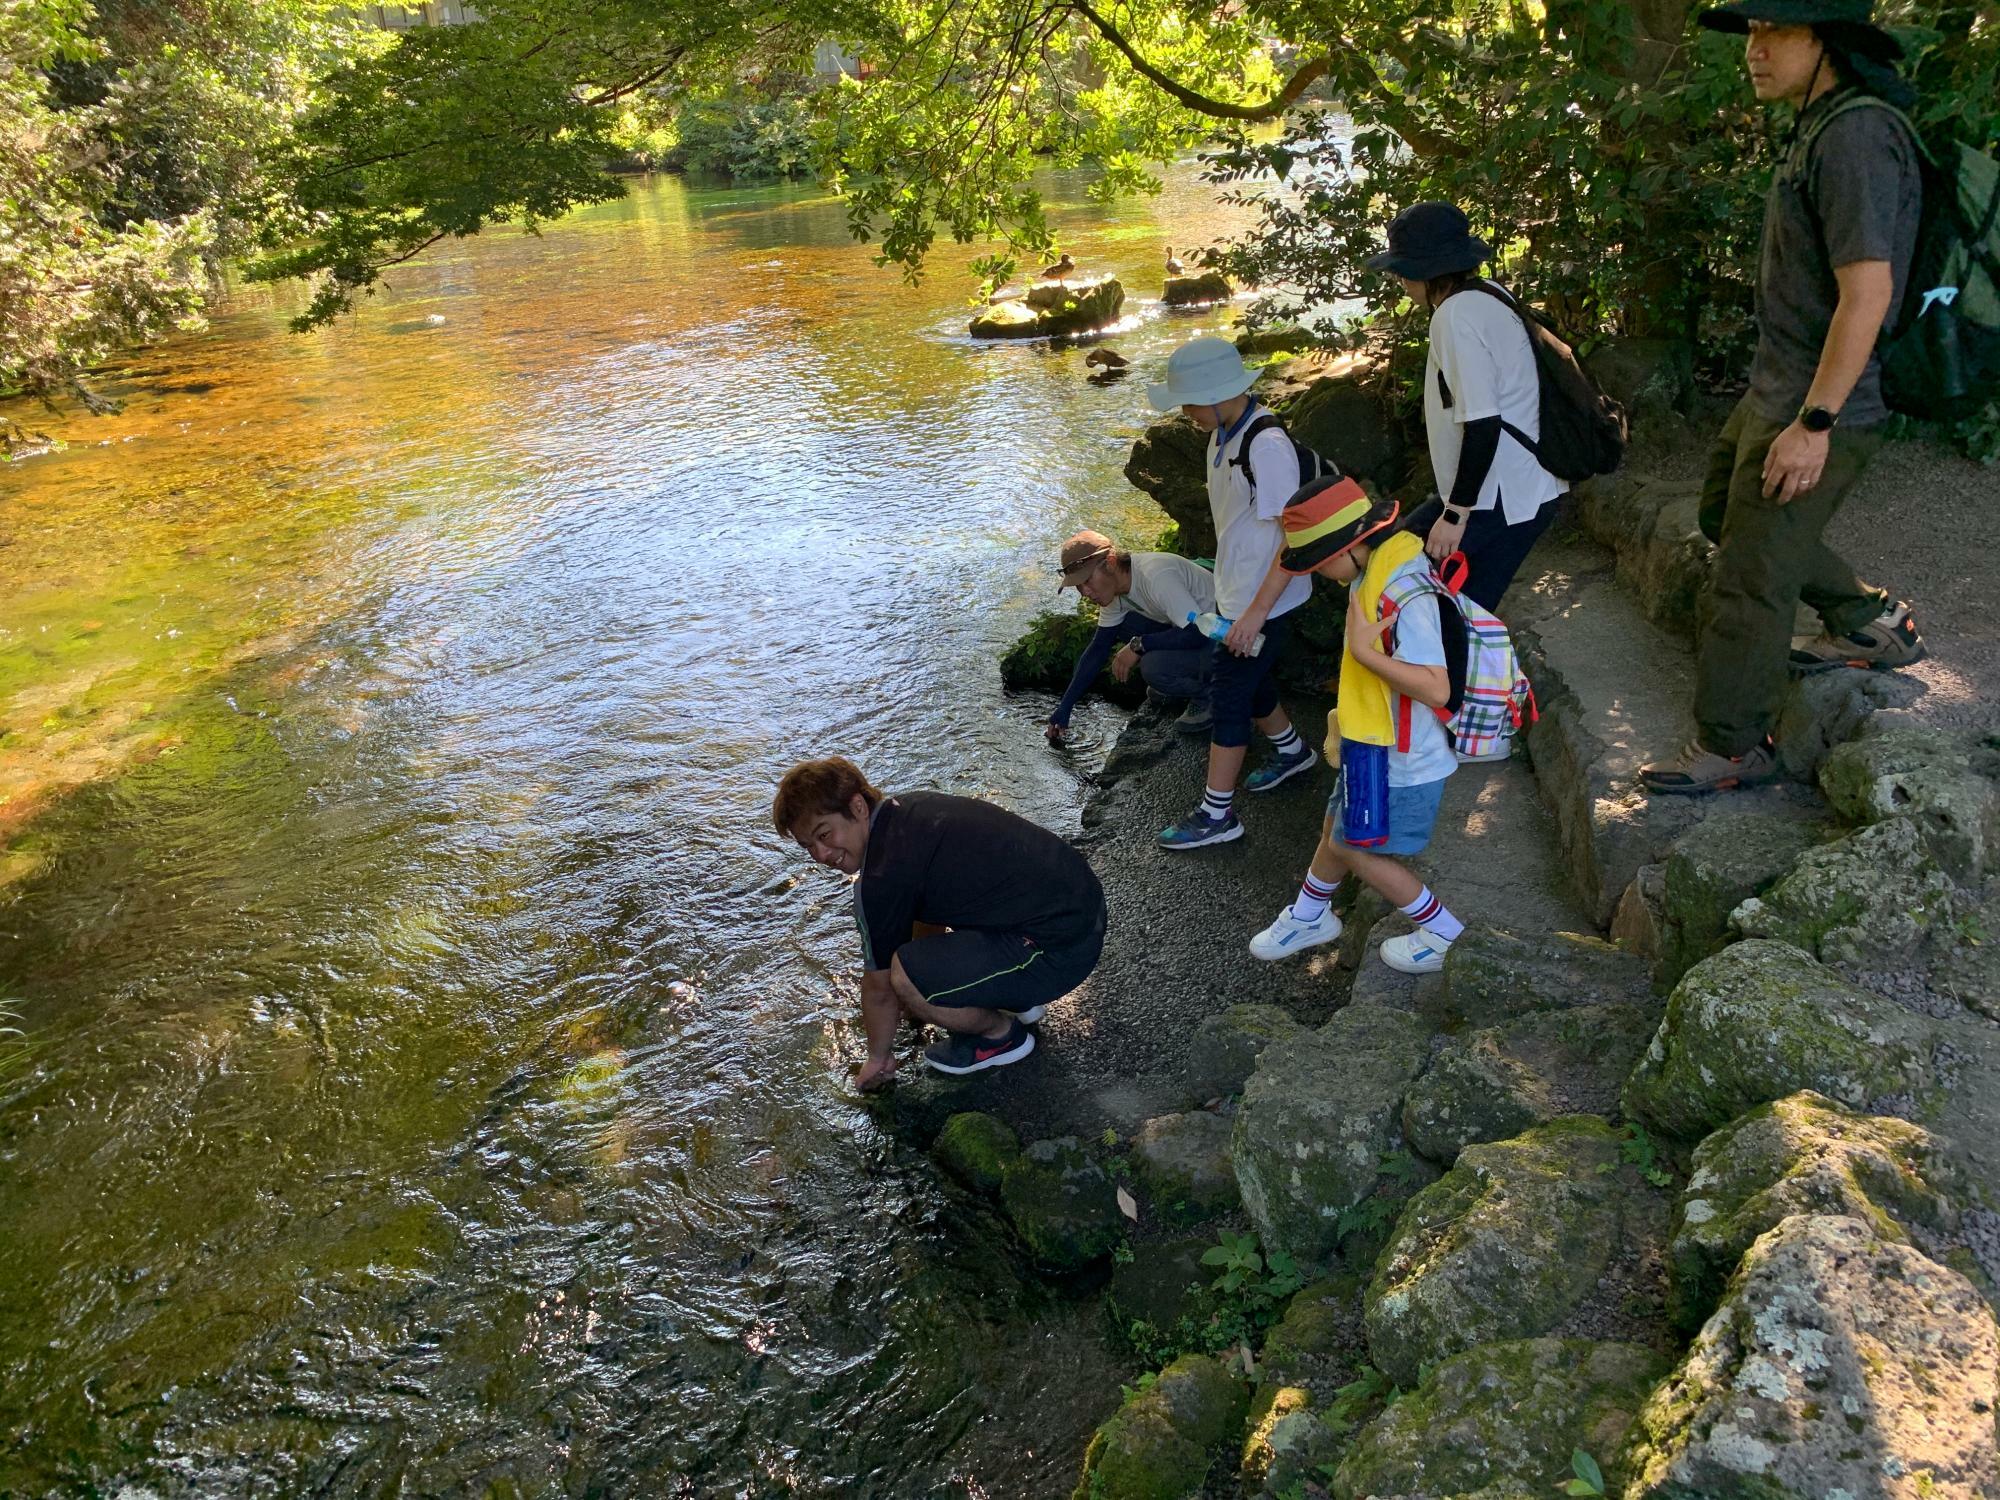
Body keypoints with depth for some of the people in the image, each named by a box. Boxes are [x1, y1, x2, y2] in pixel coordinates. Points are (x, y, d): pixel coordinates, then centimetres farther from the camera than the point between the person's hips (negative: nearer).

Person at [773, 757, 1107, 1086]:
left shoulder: (882, 879, -18)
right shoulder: (910, 808, 9)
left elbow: (879, 988, -3)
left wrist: (878, 1058, 15)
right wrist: (920, 998, 38)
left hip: (1062, 949, -10)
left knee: (905, 976, -21)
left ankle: (1001, 1034, 6)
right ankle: (1019, 997, 27)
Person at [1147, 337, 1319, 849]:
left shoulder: (1266, 446, -26)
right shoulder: (1223, 435, 2)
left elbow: (1298, 536, -25)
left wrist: (1257, 611, -24)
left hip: (1262, 601, -9)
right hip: (1234, 592, 9)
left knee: (1227, 697, -2)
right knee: (1247, 682, 23)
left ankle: (1216, 814, 10)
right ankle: (1292, 750, 48)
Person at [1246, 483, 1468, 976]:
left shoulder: (1405, 596, -30)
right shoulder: (1377, 572, 0)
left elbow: (1436, 689, -36)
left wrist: (1364, 651, -34)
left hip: (1401, 762, -9)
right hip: (1376, 746, 9)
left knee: (1355, 848, 7)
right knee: (1337, 830, 24)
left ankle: (1447, 936, 20)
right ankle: (1308, 918, 46)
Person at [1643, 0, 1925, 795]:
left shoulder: (1856, 138, -21)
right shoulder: (1818, 131, 10)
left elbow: (1866, 292, -26)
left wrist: (1813, 423, -26)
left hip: (1815, 409, -10)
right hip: (1773, 393, 10)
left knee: (1749, 581, -2)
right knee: (1723, 515, 25)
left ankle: (1732, 747, 13)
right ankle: (1871, 624, 35)